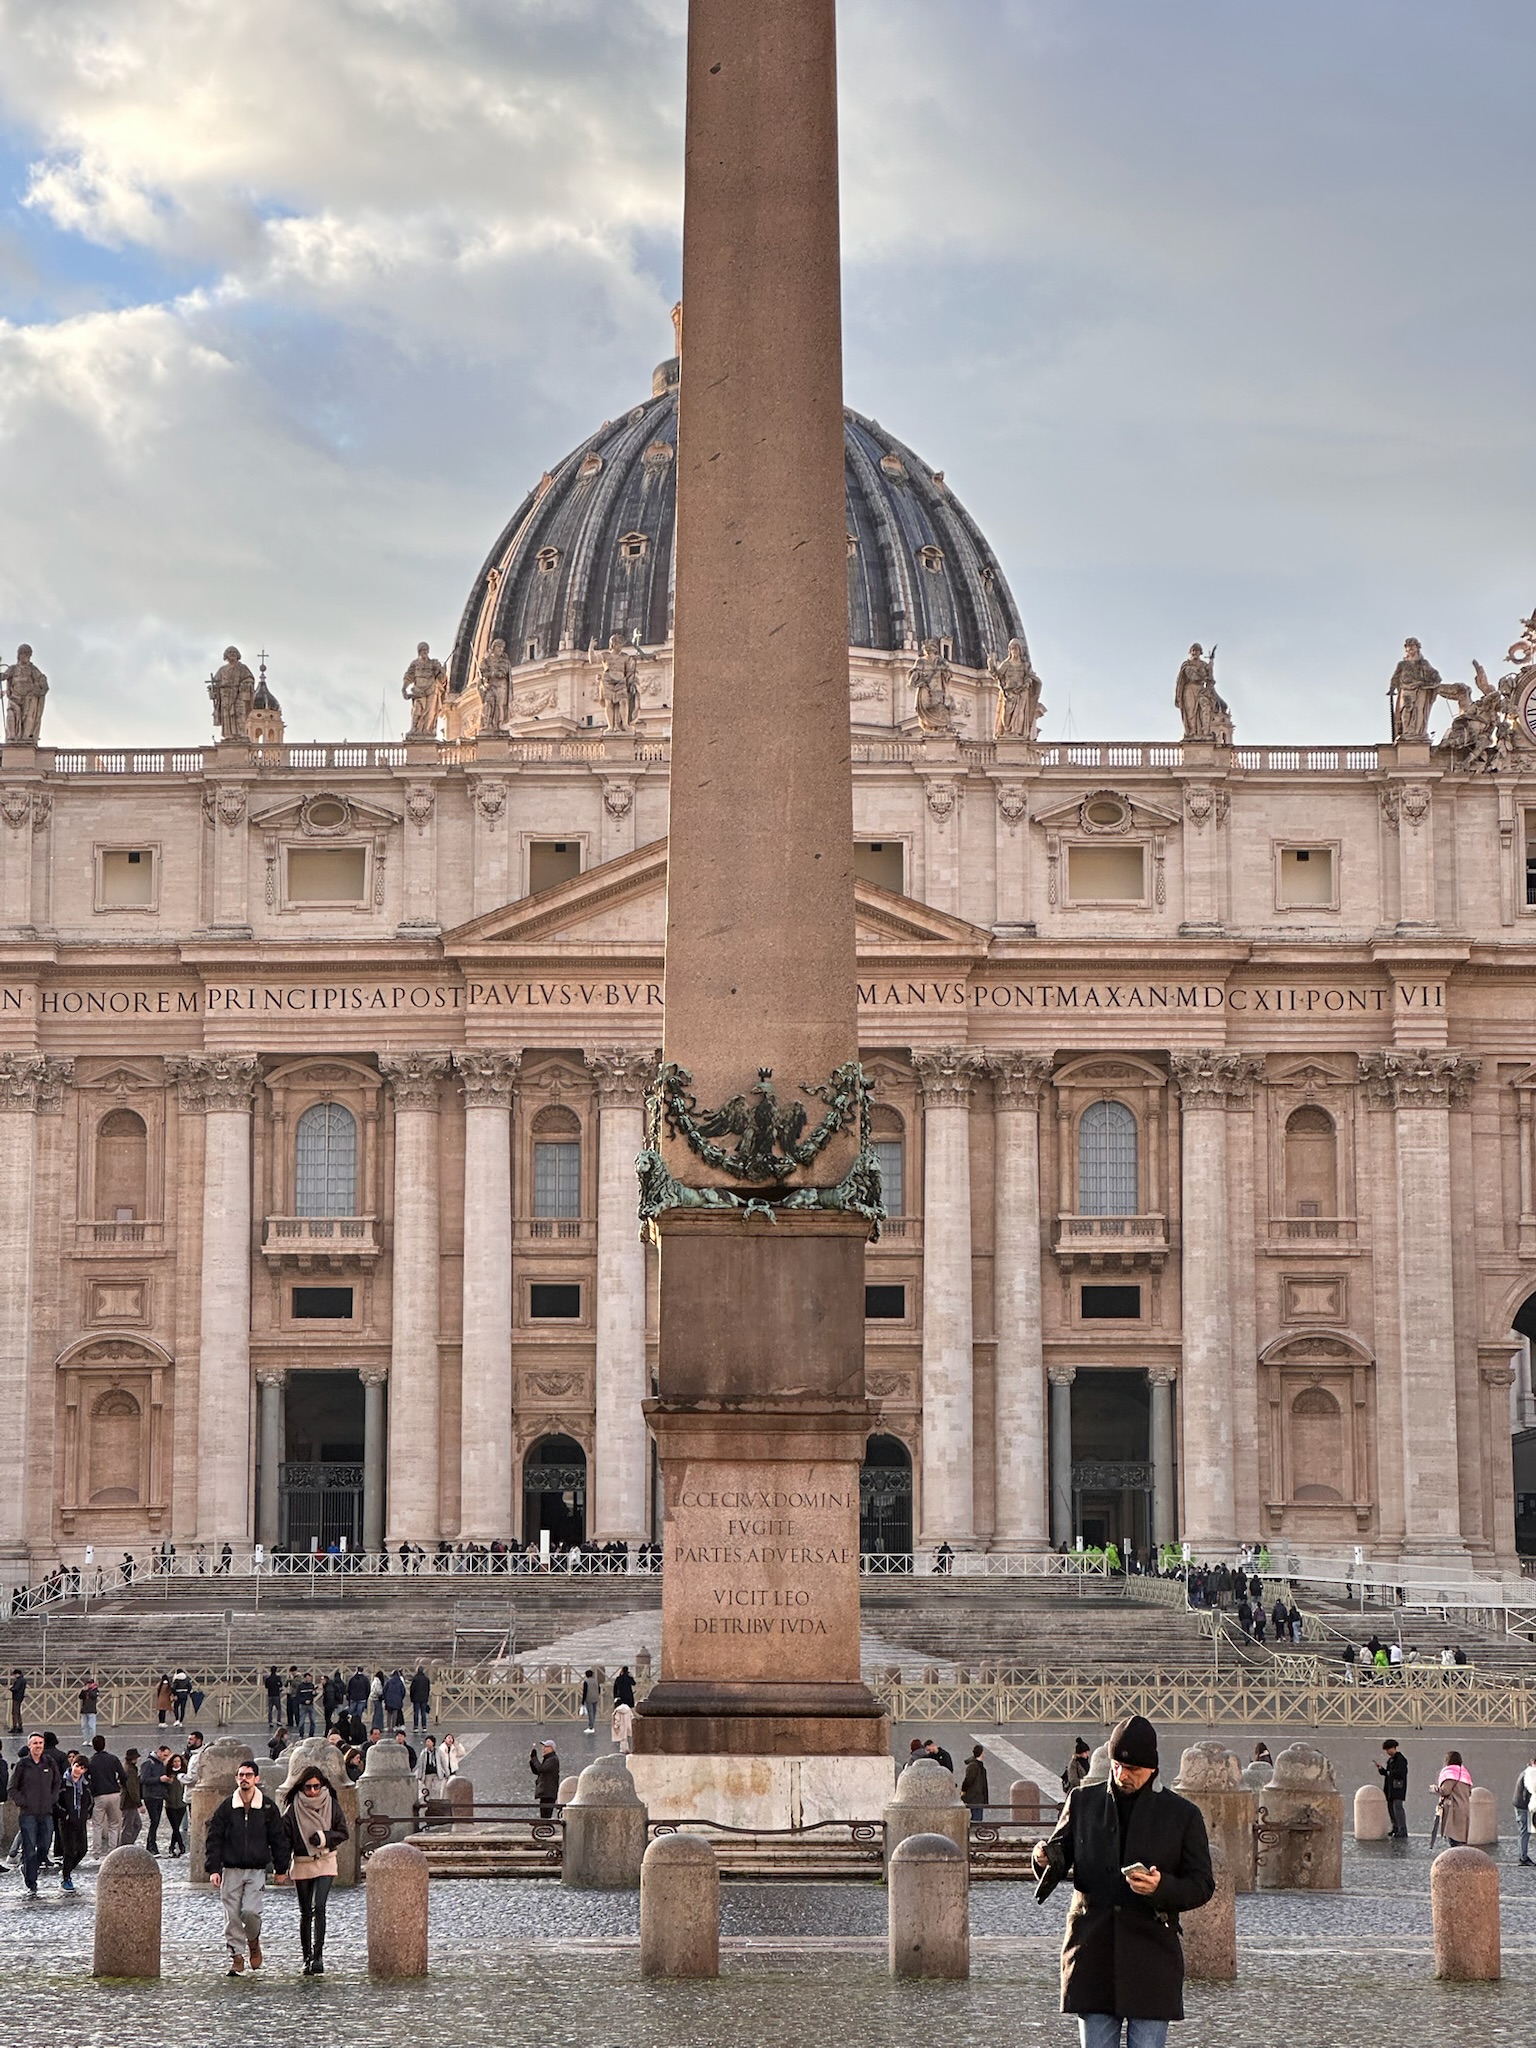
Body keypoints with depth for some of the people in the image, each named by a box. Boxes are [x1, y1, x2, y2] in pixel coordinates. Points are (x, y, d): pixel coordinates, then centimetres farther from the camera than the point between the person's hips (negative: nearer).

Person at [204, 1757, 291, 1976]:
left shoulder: (267, 1808, 2)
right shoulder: (226, 1808, 1)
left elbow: (279, 1839, 9)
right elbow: (213, 1839, 2)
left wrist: (281, 1869, 9)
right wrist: (213, 1869, -5)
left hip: (257, 1870, -1)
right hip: (231, 1870, 1)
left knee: (250, 1911, -14)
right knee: (232, 1915, -1)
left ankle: (254, 1941, 16)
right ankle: (237, 1956, 10)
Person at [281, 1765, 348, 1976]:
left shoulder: (331, 1805, -1)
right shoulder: (294, 1809, -3)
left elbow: (343, 1832, 4)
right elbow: (285, 1838, 0)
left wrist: (324, 1837, -13)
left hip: (325, 1862, -1)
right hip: (302, 1864, 1)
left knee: (319, 1907, -16)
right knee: (305, 1913, 6)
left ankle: (318, 1956, -14)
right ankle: (307, 1958, 16)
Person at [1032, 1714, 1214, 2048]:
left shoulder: (1182, 1815, 1)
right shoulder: (1083, 1801, 8)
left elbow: (1202, 1886, 2)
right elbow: (1059, 1856, 12)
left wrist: (1161, 1886, -18)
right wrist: (1047, 1856, -13)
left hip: (1151, 1964, -2)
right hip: (1092, 1956, 2)